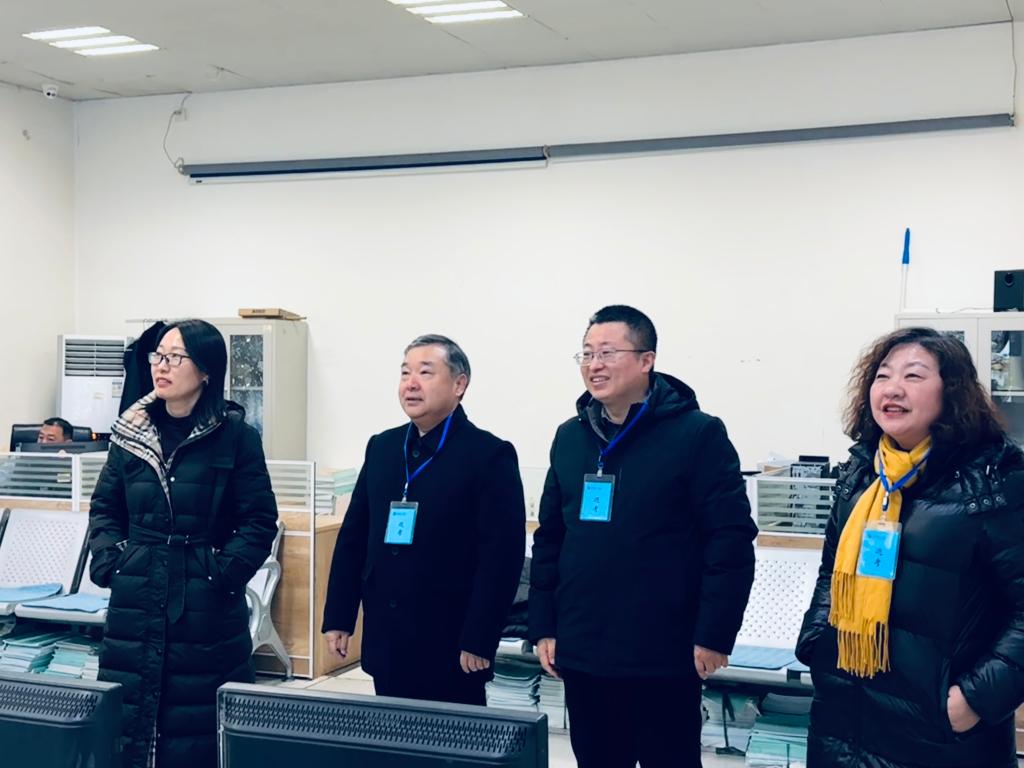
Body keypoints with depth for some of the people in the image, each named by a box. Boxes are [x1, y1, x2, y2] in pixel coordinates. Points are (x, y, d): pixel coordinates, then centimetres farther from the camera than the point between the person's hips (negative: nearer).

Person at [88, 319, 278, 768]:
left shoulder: (236, 436, -5)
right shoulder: (132, 432, 8)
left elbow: (260, 520, -4)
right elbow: (104, 507, 15)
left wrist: (226, 572, -13)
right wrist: (109, 560, 1)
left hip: (206, 605, -4)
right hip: (136, 602, 4)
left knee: (200, 727, 1)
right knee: (127, 717, 8)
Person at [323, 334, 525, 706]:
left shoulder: (490, 455, -8)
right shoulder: (381, 448, 10)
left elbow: (502, 556, -13)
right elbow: (352, 538, 13)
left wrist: (479, 642, -17)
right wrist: (338, 618, 8)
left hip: (449, 650, -5)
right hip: (385, 645, 5)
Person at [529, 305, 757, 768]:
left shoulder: (697, 434, -8)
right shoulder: (570, 437, 9)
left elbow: (731, 539, -11)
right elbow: (550, 537, 13)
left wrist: (714, 635, -14)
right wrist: (543, 626, 9)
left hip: (663, 656, -5)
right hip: (581, 653, 5)